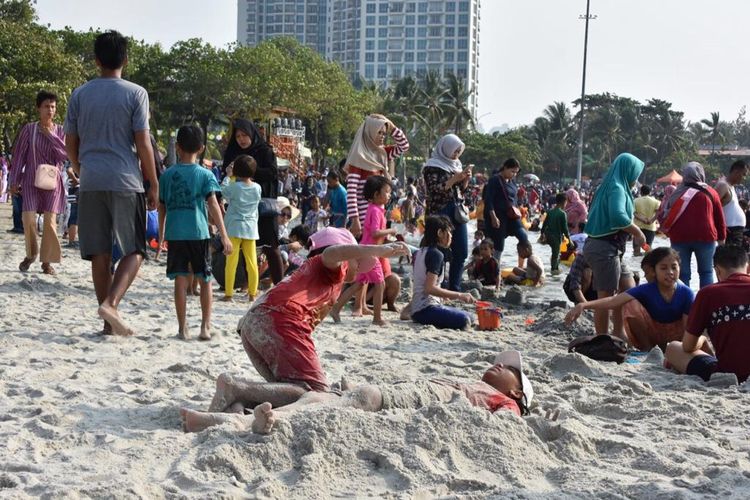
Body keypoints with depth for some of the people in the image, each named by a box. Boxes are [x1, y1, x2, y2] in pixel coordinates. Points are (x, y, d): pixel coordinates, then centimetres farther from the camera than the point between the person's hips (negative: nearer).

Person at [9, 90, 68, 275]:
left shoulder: (60, 131, 5)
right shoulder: (29, 129, 1)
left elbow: (65, 154, -7)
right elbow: (19, 156, 3)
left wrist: (50, 135, -12)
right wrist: (14, 180, -1)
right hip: (31, 181, -1)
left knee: (50, 222, -7)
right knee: (28, 219, -12)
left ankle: (47, 261, 5)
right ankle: (31, 254, 14)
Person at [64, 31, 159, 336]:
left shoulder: (80, 95, 7)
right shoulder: (135, 93, -3)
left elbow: (70, 143, 11)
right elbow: (142, 143, -6)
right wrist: (153, 184, 1)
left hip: (91, 184, 4)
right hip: (126, 182, -3)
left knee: (100, 253, 7)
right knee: (134, 251, 5)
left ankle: (109, 321, 11)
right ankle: (111, 303, -16)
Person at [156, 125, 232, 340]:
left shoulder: (167, 174, 5)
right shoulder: (205, 175, -2)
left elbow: (162, 208, 10)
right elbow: (213, 205, -9)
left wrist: (161, 237, 20)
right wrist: (224, 236, -10)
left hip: (175, 234, 1)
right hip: (199, 233, -1)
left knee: (181, 280, 3)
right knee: (205, 280, 11)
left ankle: (182, 328, 2)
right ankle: (205, 327, 10)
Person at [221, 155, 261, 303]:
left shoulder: (234, 187, -11)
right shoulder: (257, 188, 0)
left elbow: (224, 192, 6)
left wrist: (227, 176, 19)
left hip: (234, 228, -3)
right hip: (251, 229, 4)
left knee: (231, 262, -1)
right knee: (251, 262, 7)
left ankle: (228, 294, -1)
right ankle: (252, 294, 10)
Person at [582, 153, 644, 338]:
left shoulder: (610, 187, 15)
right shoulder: (617, 189, -15)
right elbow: (617, 216, -32)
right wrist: (637, 232, -18)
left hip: (610, 248, 10)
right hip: (606, 248, -10)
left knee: (629, 288, 18)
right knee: (606, 295, -4)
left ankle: (619, 333, 23)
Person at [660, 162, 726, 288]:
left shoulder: (678, 193, 5)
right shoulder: (710, 192, 3)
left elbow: (668, 216, 8)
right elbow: (719, 217, 7)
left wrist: (667, 230, 24)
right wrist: (721, 237, 17)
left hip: (679, 237, 0)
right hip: (705, 236, 0)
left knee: (682, 274, 4)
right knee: (706, 272, 13)